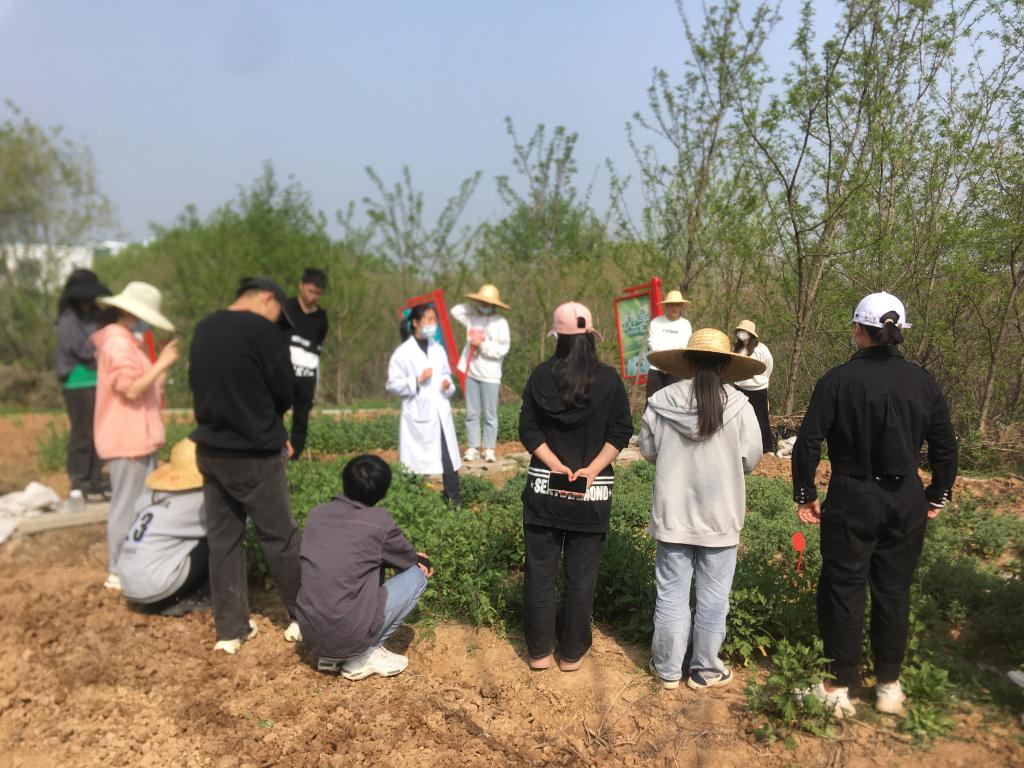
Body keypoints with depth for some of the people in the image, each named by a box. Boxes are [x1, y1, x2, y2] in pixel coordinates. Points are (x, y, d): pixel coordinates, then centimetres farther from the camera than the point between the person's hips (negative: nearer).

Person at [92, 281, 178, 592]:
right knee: (128, 507, -3)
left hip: (137, 438, 10)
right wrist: (161, 364, -17)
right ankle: (118, 572, 6)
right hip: (128, 440, -10)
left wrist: (162, 368, 9)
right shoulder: (117, 342, -15)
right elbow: (132, 389, -22)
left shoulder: (127, 341, 18)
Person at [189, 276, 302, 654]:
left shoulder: (203, 329, 8)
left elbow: (199, 386, 13)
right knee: (280, 537, 6)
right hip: (253, 455, -7)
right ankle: (304, 617, 19)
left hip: (209, 449, 7)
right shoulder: (262, 330, -14)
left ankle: (230, 629, 19)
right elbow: (284, 393, -10)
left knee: (222, 538, 12)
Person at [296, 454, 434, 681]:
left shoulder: (317, 514, 4)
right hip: (350, 636, -6)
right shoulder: (379, 522, -10)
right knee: (417, 575, 8)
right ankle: (365, 655, 5)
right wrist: (423, 561, 32)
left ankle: (330, 655, 17)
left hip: (310, 636, 6)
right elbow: (408, 558, 8)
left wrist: (413, 558, 21)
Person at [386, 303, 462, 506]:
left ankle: (455, 502, 10)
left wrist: (448, 385, 0)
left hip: (441, 413, 5)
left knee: (450, 460, 3)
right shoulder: (403, 352, -6)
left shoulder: (438, 349, 10)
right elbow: (392, 384, -7)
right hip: (418, 415, -4)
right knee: (416, 464, 2)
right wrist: (417, 381, -17)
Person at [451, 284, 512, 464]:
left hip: (490, 375, -4)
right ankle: (473, 447, 13)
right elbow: (455, 310, 17)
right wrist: (474, 307, 8)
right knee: (472, 413, 7)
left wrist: (482, 345, -15)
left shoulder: (500, 323, -6)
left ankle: (489, 449, 9)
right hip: (471, 373, 4)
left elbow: (503, 349, -12)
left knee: (490, 415, 3)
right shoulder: (472, 318, 8)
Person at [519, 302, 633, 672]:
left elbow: (528, 430, -6)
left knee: (540, 572, 12)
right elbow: (621, 432, -7)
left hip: (544, 487, 1)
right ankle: (572, 653, 20)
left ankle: (540, 651, 20)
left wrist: (556, 465, -10)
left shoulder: (541, 374, -2)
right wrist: (591, 469, -11)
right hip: (592, 493, 0)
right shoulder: (609, 378, -3)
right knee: (581, 576, 10)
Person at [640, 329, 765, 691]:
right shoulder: (739, 407, -13)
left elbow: (648, 450, 2)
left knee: (671, 593, 13)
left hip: (672, 515, 1)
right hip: (719, 518, -1)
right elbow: (750, 461, -4)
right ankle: (705, 670, 25)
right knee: (712, 597, 13)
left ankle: (668, 668, 25)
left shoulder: (661, 400, -9)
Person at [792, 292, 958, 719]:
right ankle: (889, 686, 24)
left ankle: (840, 687, 13)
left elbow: (808, 442, -11)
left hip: (851, 499, -3)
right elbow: (945, 447, 7)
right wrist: (938, 496, 19)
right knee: (894, 591, 14)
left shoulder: (838, 379, -10)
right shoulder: (923, 383, 1)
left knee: (843, 589, 7)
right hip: (906, 502, 4)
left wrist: (805, 495, 0)